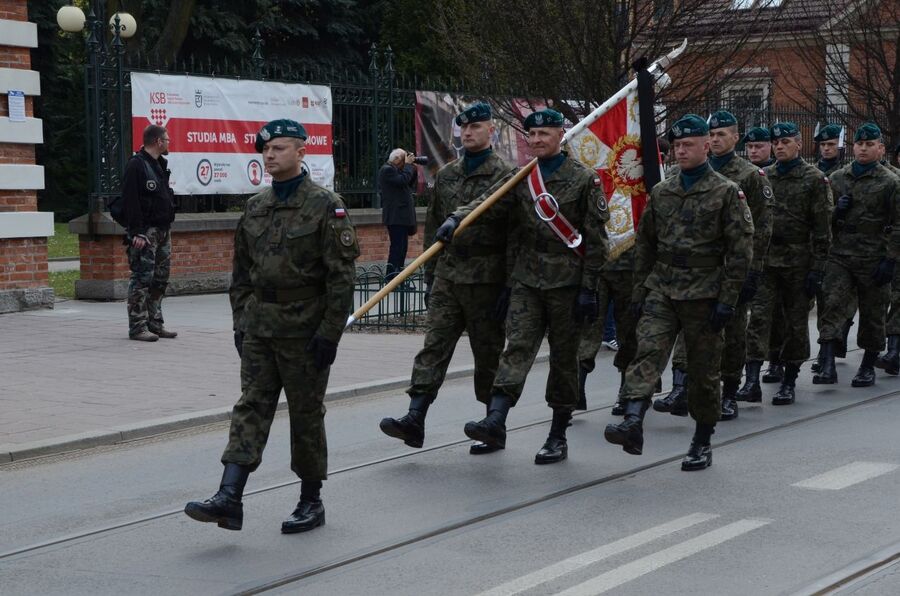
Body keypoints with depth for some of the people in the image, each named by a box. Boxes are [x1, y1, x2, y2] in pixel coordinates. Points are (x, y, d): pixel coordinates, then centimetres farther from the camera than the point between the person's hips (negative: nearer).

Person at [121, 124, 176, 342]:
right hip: (145, 232, -10)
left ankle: (155, 322, 19)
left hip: (163, 231, 10)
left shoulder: (160, 165, 18)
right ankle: (137, 327, -6)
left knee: (160, 279, 12)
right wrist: (136, 232, -23)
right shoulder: (136, 165, -12)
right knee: (142, 279, -9)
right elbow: (130, 201, -18)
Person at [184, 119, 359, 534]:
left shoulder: (325, 206, -8)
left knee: (306, 414, 4)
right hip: (259, 328, 5)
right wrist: (240, 322, 11)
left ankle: (311, 501, 16)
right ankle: (230, 497, -10)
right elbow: (242, 271, 17)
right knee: (251, 406, -3)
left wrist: (330, 332, -15)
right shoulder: (255, 207, 11)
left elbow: (341, 275, -11)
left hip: (304, 331, -5)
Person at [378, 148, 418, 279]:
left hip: (402, 216, 10)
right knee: (397, 247, -13)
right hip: (395, 217, -10)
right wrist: (408, 165, -9)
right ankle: (390, 277, -13)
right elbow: (403, 180, -22)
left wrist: (413, 168, 11)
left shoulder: (395, 170, 21)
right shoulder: (387, 170, -10)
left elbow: (410, 185, 21)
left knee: (402, 247, 10)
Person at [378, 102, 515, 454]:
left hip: (485, 281, -5)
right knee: (434, 346, -4)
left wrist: (508, 288, -12)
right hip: (447, 277, 5)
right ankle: (415, 419, -9)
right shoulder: (446, 175, 12)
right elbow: (433, 228, 17)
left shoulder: (505, 176, -5)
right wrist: (430, 277, 14)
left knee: (489, 355, 4)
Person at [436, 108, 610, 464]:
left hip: (567, 283, -3)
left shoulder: (584, 179, -3)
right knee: (517, 348, -10)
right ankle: (495, 421, -23)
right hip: (527, 280, 3)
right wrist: (456, 218, -26)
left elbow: (596, 240, -5)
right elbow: (488, 202, -6)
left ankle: (558, 436, 13)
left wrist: (589, 289, -9)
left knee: (564, 358, 5)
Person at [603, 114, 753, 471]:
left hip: (703, 294, -3)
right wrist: (639, 290, 11)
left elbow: (740, 251, -5)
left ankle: (702, 443, 16)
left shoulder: (727, 193, -2)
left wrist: (727, 301, -10)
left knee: (703, 370, 4)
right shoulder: (661, 192, 12)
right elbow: (645, 243, 17)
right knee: (648, 351, -18)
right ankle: (633, 423, -32)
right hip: (661, 290, 3)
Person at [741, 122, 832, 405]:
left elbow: (822, 228, -5)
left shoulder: (814, 179, -2)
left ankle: (789, 381, 17)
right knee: (758, 317, -9)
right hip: (765, 260, 3)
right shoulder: (763, 176, 9)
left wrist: (817, 268, -10)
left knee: (796, 322, 6)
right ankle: (753, 381, -12)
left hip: (798, 262, -2)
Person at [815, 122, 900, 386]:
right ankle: (828, 366, -16)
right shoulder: (837, 178, 10)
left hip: (873, 261, -2)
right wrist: (836, 209, -3)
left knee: (872, 313, 8)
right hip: (839, 256, 2)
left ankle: (868, 366, 22)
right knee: (832, 305, -12)